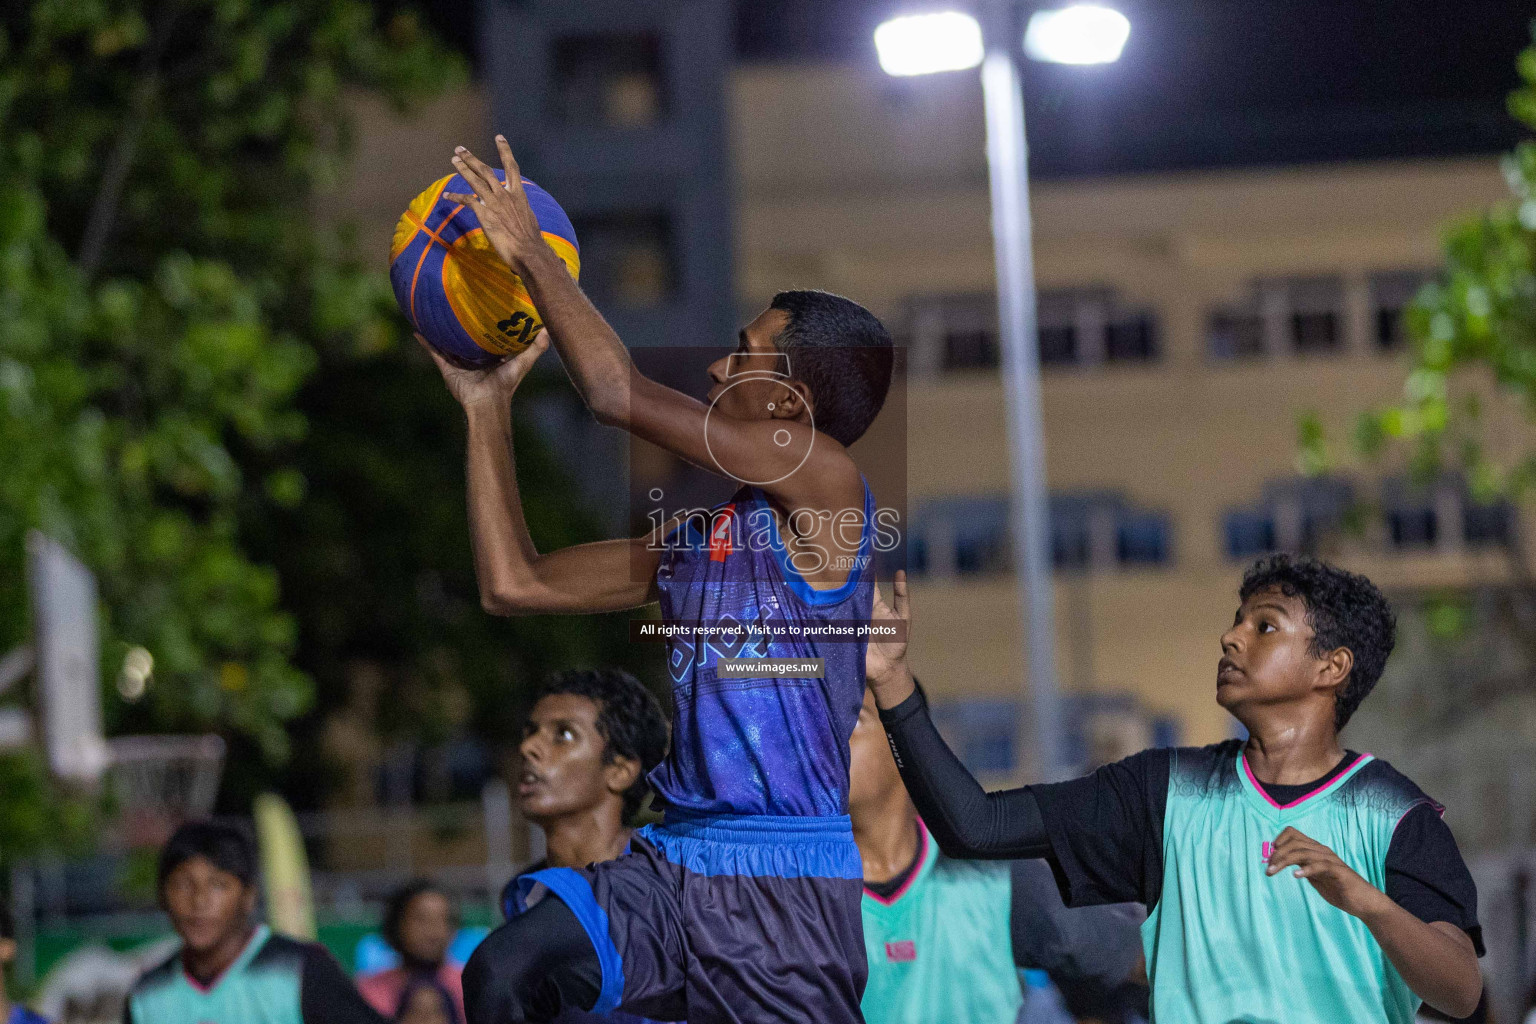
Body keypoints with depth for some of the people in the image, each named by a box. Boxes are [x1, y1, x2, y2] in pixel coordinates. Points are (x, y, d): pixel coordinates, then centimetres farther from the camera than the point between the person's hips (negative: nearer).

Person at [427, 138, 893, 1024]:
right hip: (673, 860, 6)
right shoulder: (695, 539, 16)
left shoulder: (826, 485, -7)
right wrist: (489, 409, 20)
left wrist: (532, 254, -6)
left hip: (788, 885, -6)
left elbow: (623, 397, -15)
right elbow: (515, 583, 19)